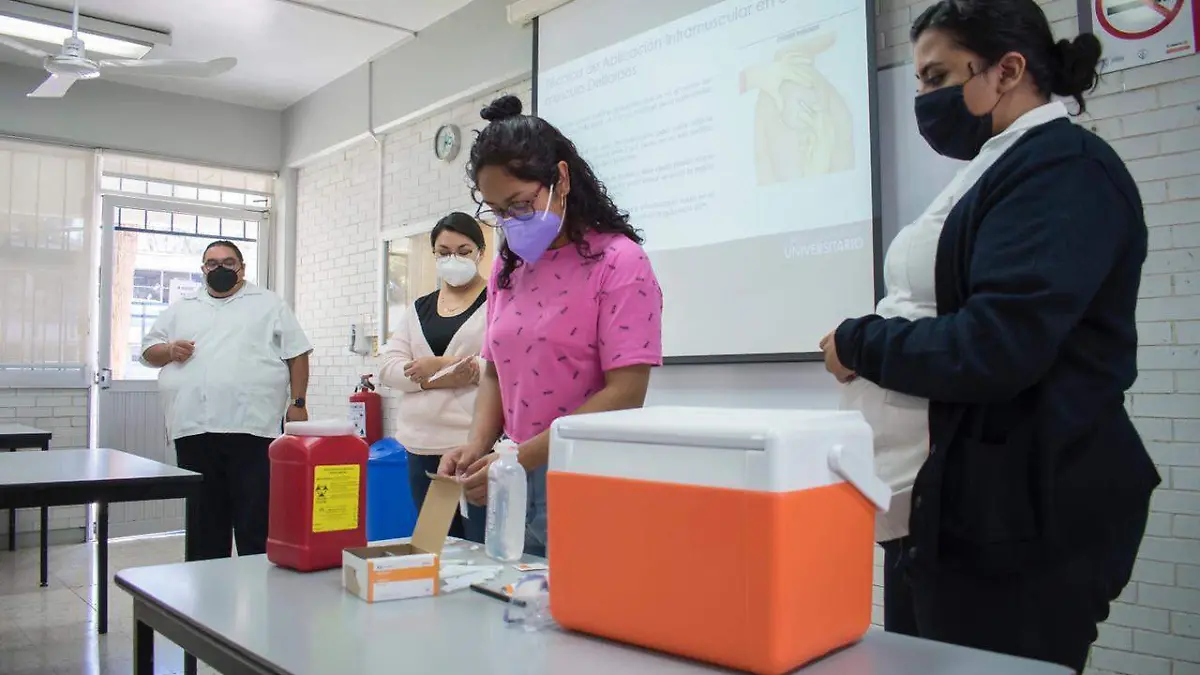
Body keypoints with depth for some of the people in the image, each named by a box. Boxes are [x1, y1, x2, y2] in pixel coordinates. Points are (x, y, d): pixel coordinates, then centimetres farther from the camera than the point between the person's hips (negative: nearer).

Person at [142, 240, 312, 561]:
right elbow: (149, 351, 20)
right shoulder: (181, 309, 18)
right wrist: (170, 350, -2)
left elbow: (297, 354, 4)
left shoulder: (269, 304, 8)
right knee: (203, 517, 12)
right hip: (195, 429, 4)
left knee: (256, 518, -2)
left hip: (250, 427, -3)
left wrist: (298, 402, -4)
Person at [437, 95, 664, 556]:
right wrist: (478, 446, -4)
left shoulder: (618, 262, -11)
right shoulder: (508, 268, 10)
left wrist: (519, 457, -20)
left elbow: (624, 395, -17)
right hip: (518, 484, 6)